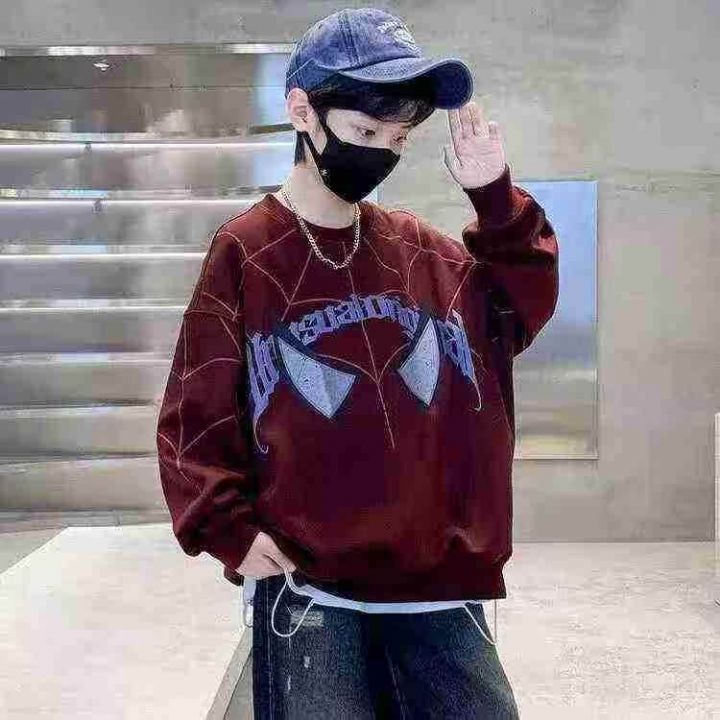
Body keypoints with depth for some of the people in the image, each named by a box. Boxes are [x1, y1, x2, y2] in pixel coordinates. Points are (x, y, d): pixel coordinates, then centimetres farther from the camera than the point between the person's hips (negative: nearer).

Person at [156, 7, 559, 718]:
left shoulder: (422, 249, 10)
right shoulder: (244, 252, -2)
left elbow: (522, 307, 16)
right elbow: (197, 414, -1)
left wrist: (497, 199, 4)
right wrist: (230, 528, -11)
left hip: (436, 577, 4)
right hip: (306, 586, -4)